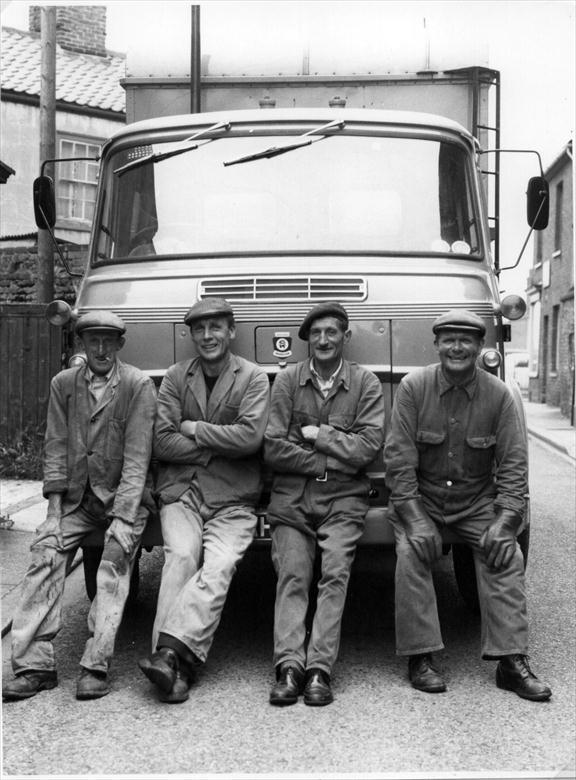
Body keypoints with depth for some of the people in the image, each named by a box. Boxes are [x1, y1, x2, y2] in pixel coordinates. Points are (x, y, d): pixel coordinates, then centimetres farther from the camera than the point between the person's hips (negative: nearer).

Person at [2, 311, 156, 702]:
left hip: (123, 497, -3)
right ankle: (35, 665, -16)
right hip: (77, 497, 3)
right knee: (45, 553, -16)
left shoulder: (138, 385, -7)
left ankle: (96, 666, -23)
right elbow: (56, 449, 5)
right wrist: (54, 511, -5)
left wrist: (122, 520, -21)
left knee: (115, 562, -24)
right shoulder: (64, 384, 7)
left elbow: (137, 456, -13)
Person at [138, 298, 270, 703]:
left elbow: (251, 437, -10)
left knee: (218, 567, -24)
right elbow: (162, 443, 2)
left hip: (233, 498, -1)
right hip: (181, 489, 1)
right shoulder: (176, 377, 12)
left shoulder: (254, 378, 5)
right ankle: (177, 666, -28)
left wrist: (194, 429, -3)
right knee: (181, 557, -23)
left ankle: (169, 652, -32)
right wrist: (219, 442, -5)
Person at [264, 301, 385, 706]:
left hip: (343, 496, 0)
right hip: (292, 494, 1)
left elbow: (368, 447, -4)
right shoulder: (288, 380, 7)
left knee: (335, 573, -17)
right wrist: (333, 459, -5)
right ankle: (289, 667, -17)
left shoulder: (365, 383, 6)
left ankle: (319, 669, -18)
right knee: (292, 575, -14)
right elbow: (273, 449, -1)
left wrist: (317, 434, -5)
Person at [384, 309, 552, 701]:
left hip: (477, 501, 1)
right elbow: (399, 457, -10)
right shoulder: (413, 387, -7)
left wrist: (504, 521, -18)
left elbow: (513, 464, -5)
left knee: (506, 555, -20)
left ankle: (512, 660, -12)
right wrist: (416, 518, -20)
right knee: (412, 552, -25)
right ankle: (421, 657, -14)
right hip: (421, 498, -1)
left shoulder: (499, 395, -4)